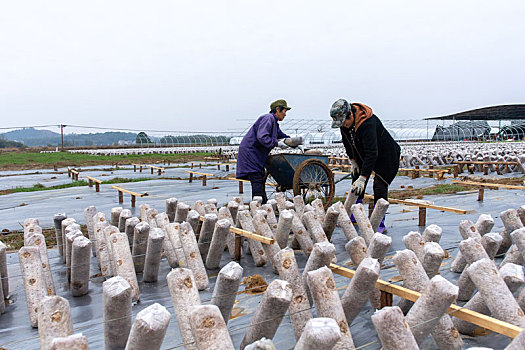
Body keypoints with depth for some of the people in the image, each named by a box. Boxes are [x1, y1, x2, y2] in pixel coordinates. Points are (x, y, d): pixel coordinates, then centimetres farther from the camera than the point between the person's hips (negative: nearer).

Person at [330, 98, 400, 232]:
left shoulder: (368, 123, -37)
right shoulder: (345, 122, -14)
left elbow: (372, 153, -41)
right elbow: (347, 142, 6)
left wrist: (363, 178, -44)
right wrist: (353, 160, 3)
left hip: (385, 155, -7)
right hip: (363, 154, 7)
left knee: (379, 186, -13)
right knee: (356, 182, 6)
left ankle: (380, 223, -2)